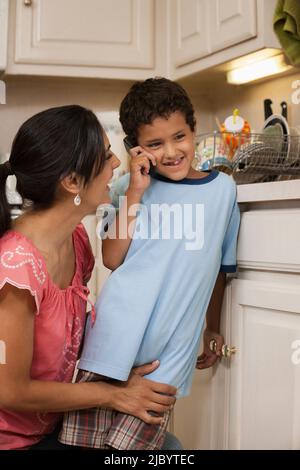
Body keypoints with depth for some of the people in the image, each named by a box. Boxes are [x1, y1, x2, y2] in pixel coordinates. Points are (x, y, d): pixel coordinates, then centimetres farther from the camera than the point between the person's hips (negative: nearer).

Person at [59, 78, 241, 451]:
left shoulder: (223, 189, 8)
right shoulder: (130, 186, 5)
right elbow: (112, 259, -6)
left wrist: (213, 328, 26)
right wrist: (135, 193, -9)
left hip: (171, 351, 1)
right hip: (115, 336, 0)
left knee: (132, 444, -6)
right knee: (85, 441, -3)